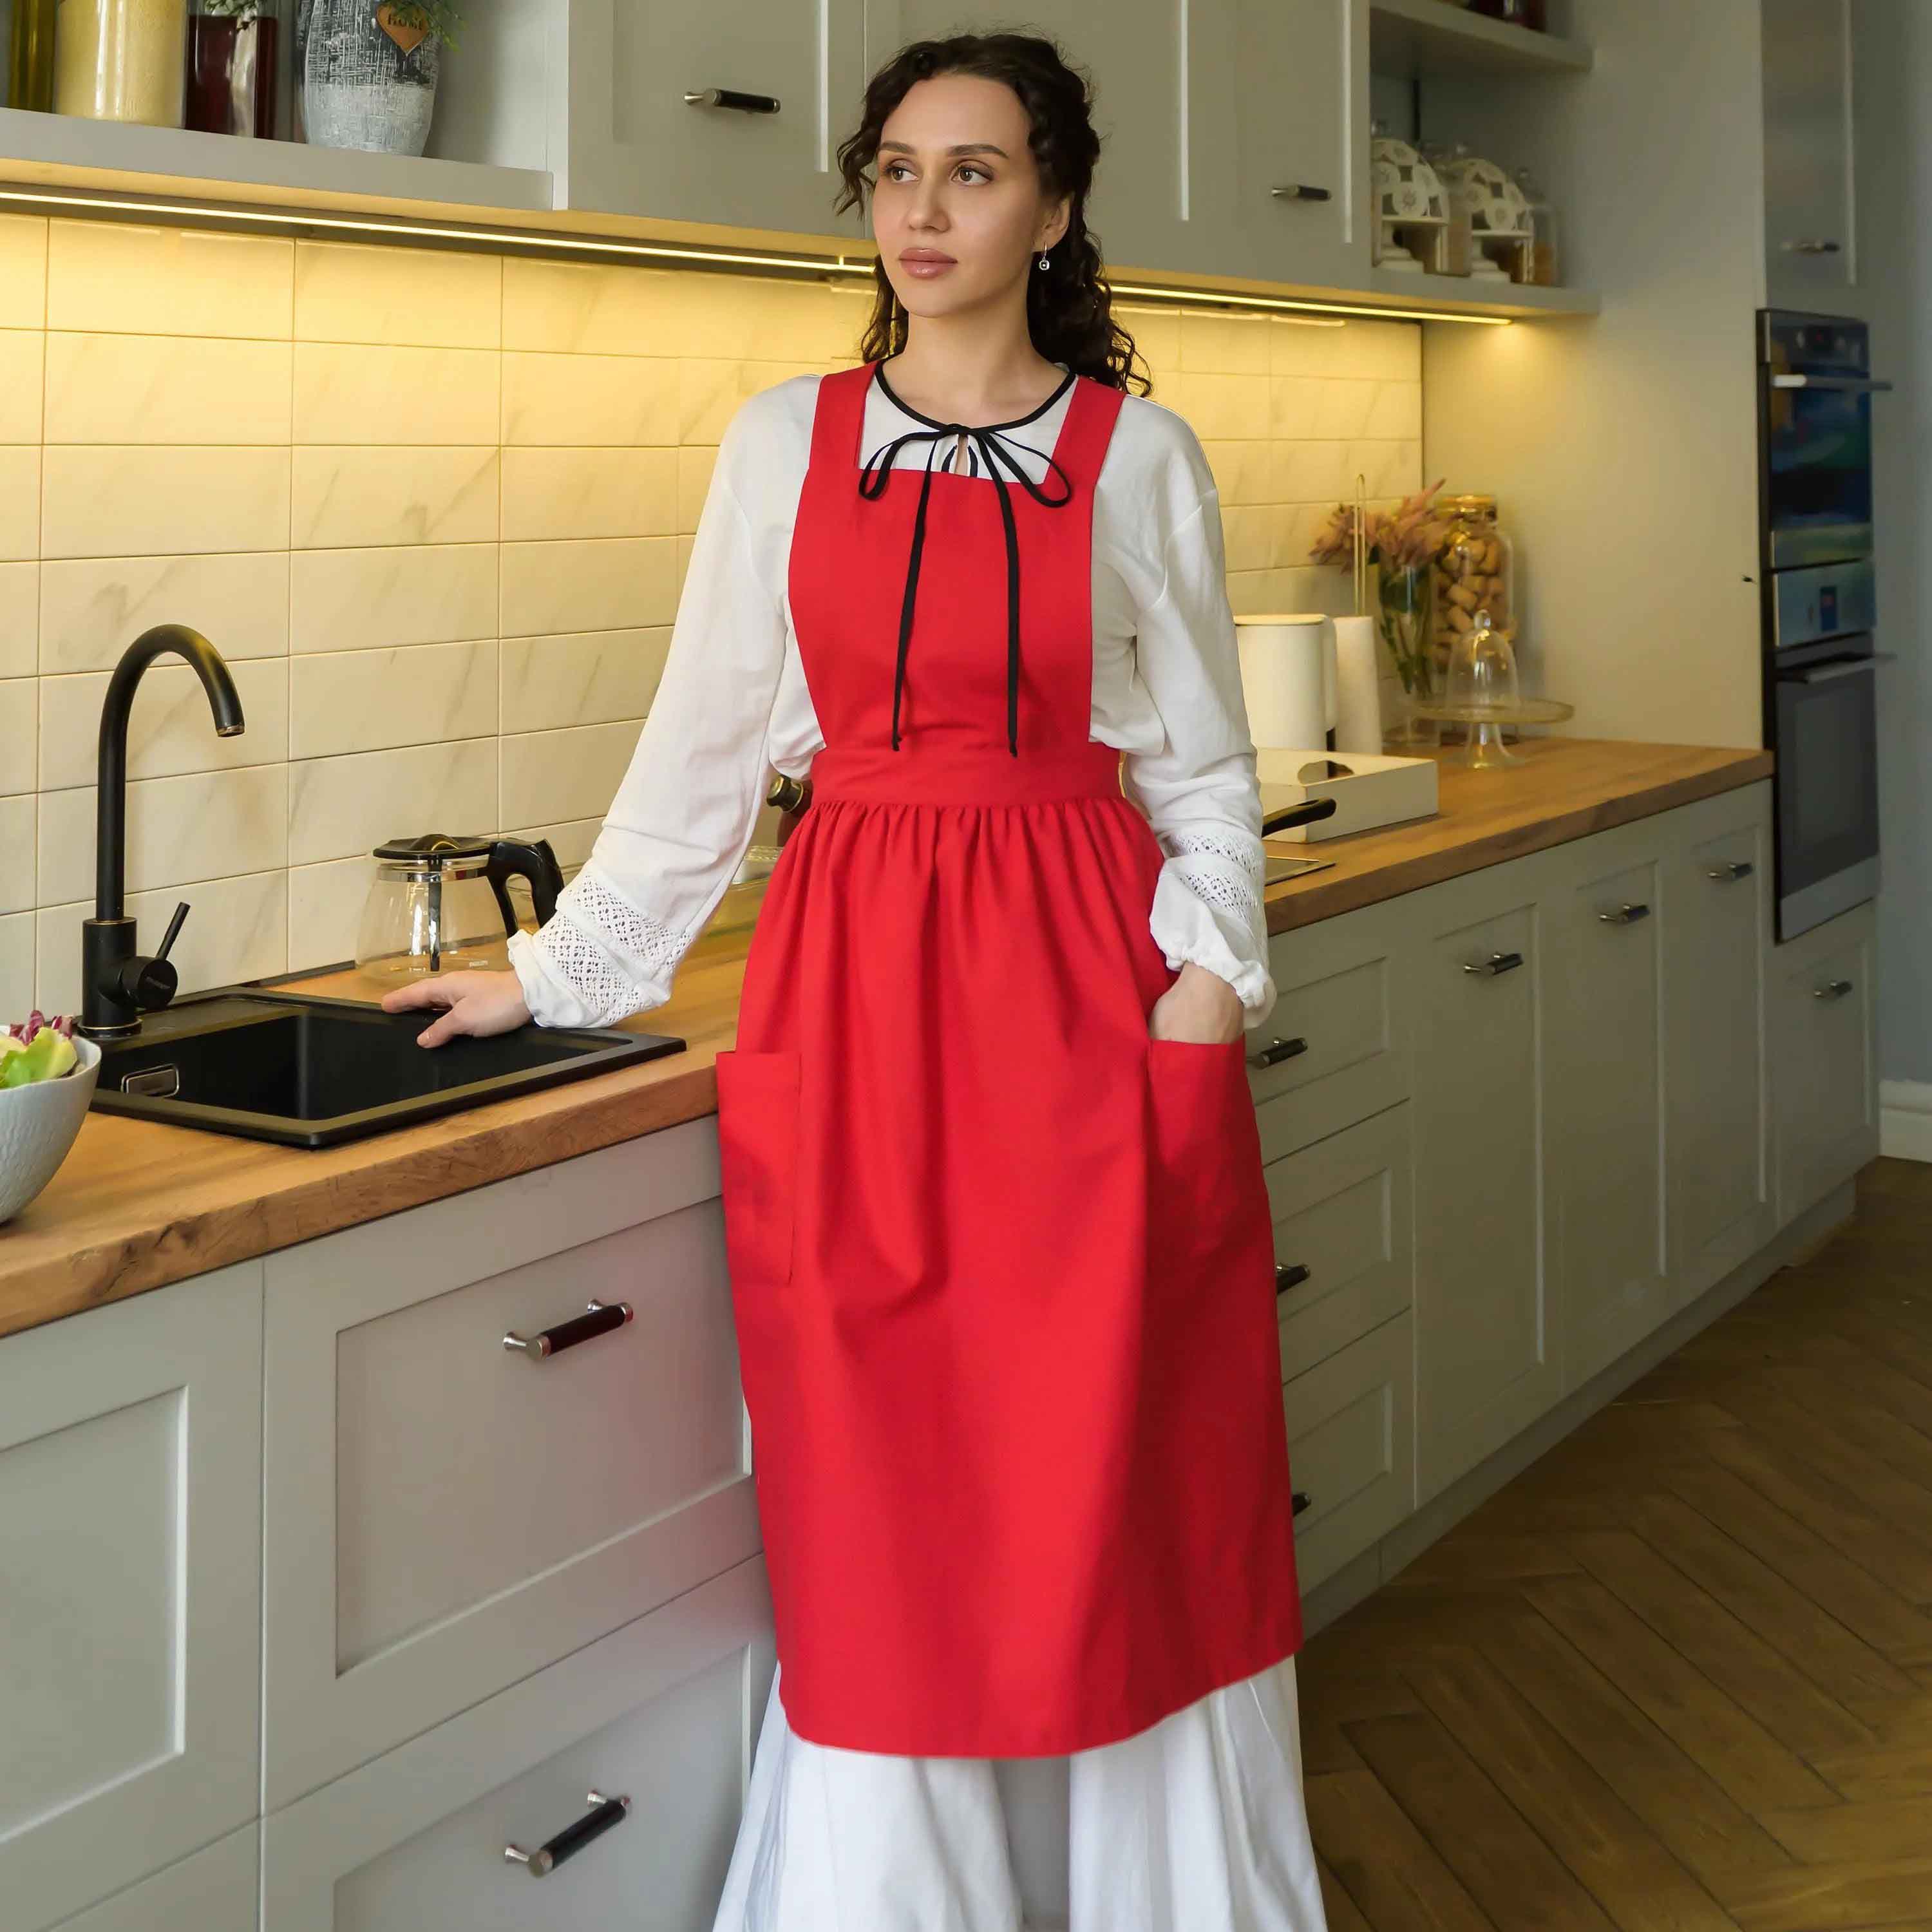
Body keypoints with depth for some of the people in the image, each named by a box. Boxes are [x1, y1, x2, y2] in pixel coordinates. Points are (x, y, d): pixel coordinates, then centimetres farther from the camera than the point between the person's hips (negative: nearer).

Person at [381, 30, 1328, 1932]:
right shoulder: (783, 442, 7)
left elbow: (1203, 771, 7)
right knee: (880, 1512, 4)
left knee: (1119, 1489, 4)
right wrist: (554, 969, 11)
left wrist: (1206, 987, -5)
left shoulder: (1143, 455, 4)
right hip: (851, 983, 1)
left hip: (1087, 984, -1)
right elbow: (703, 749, 11)